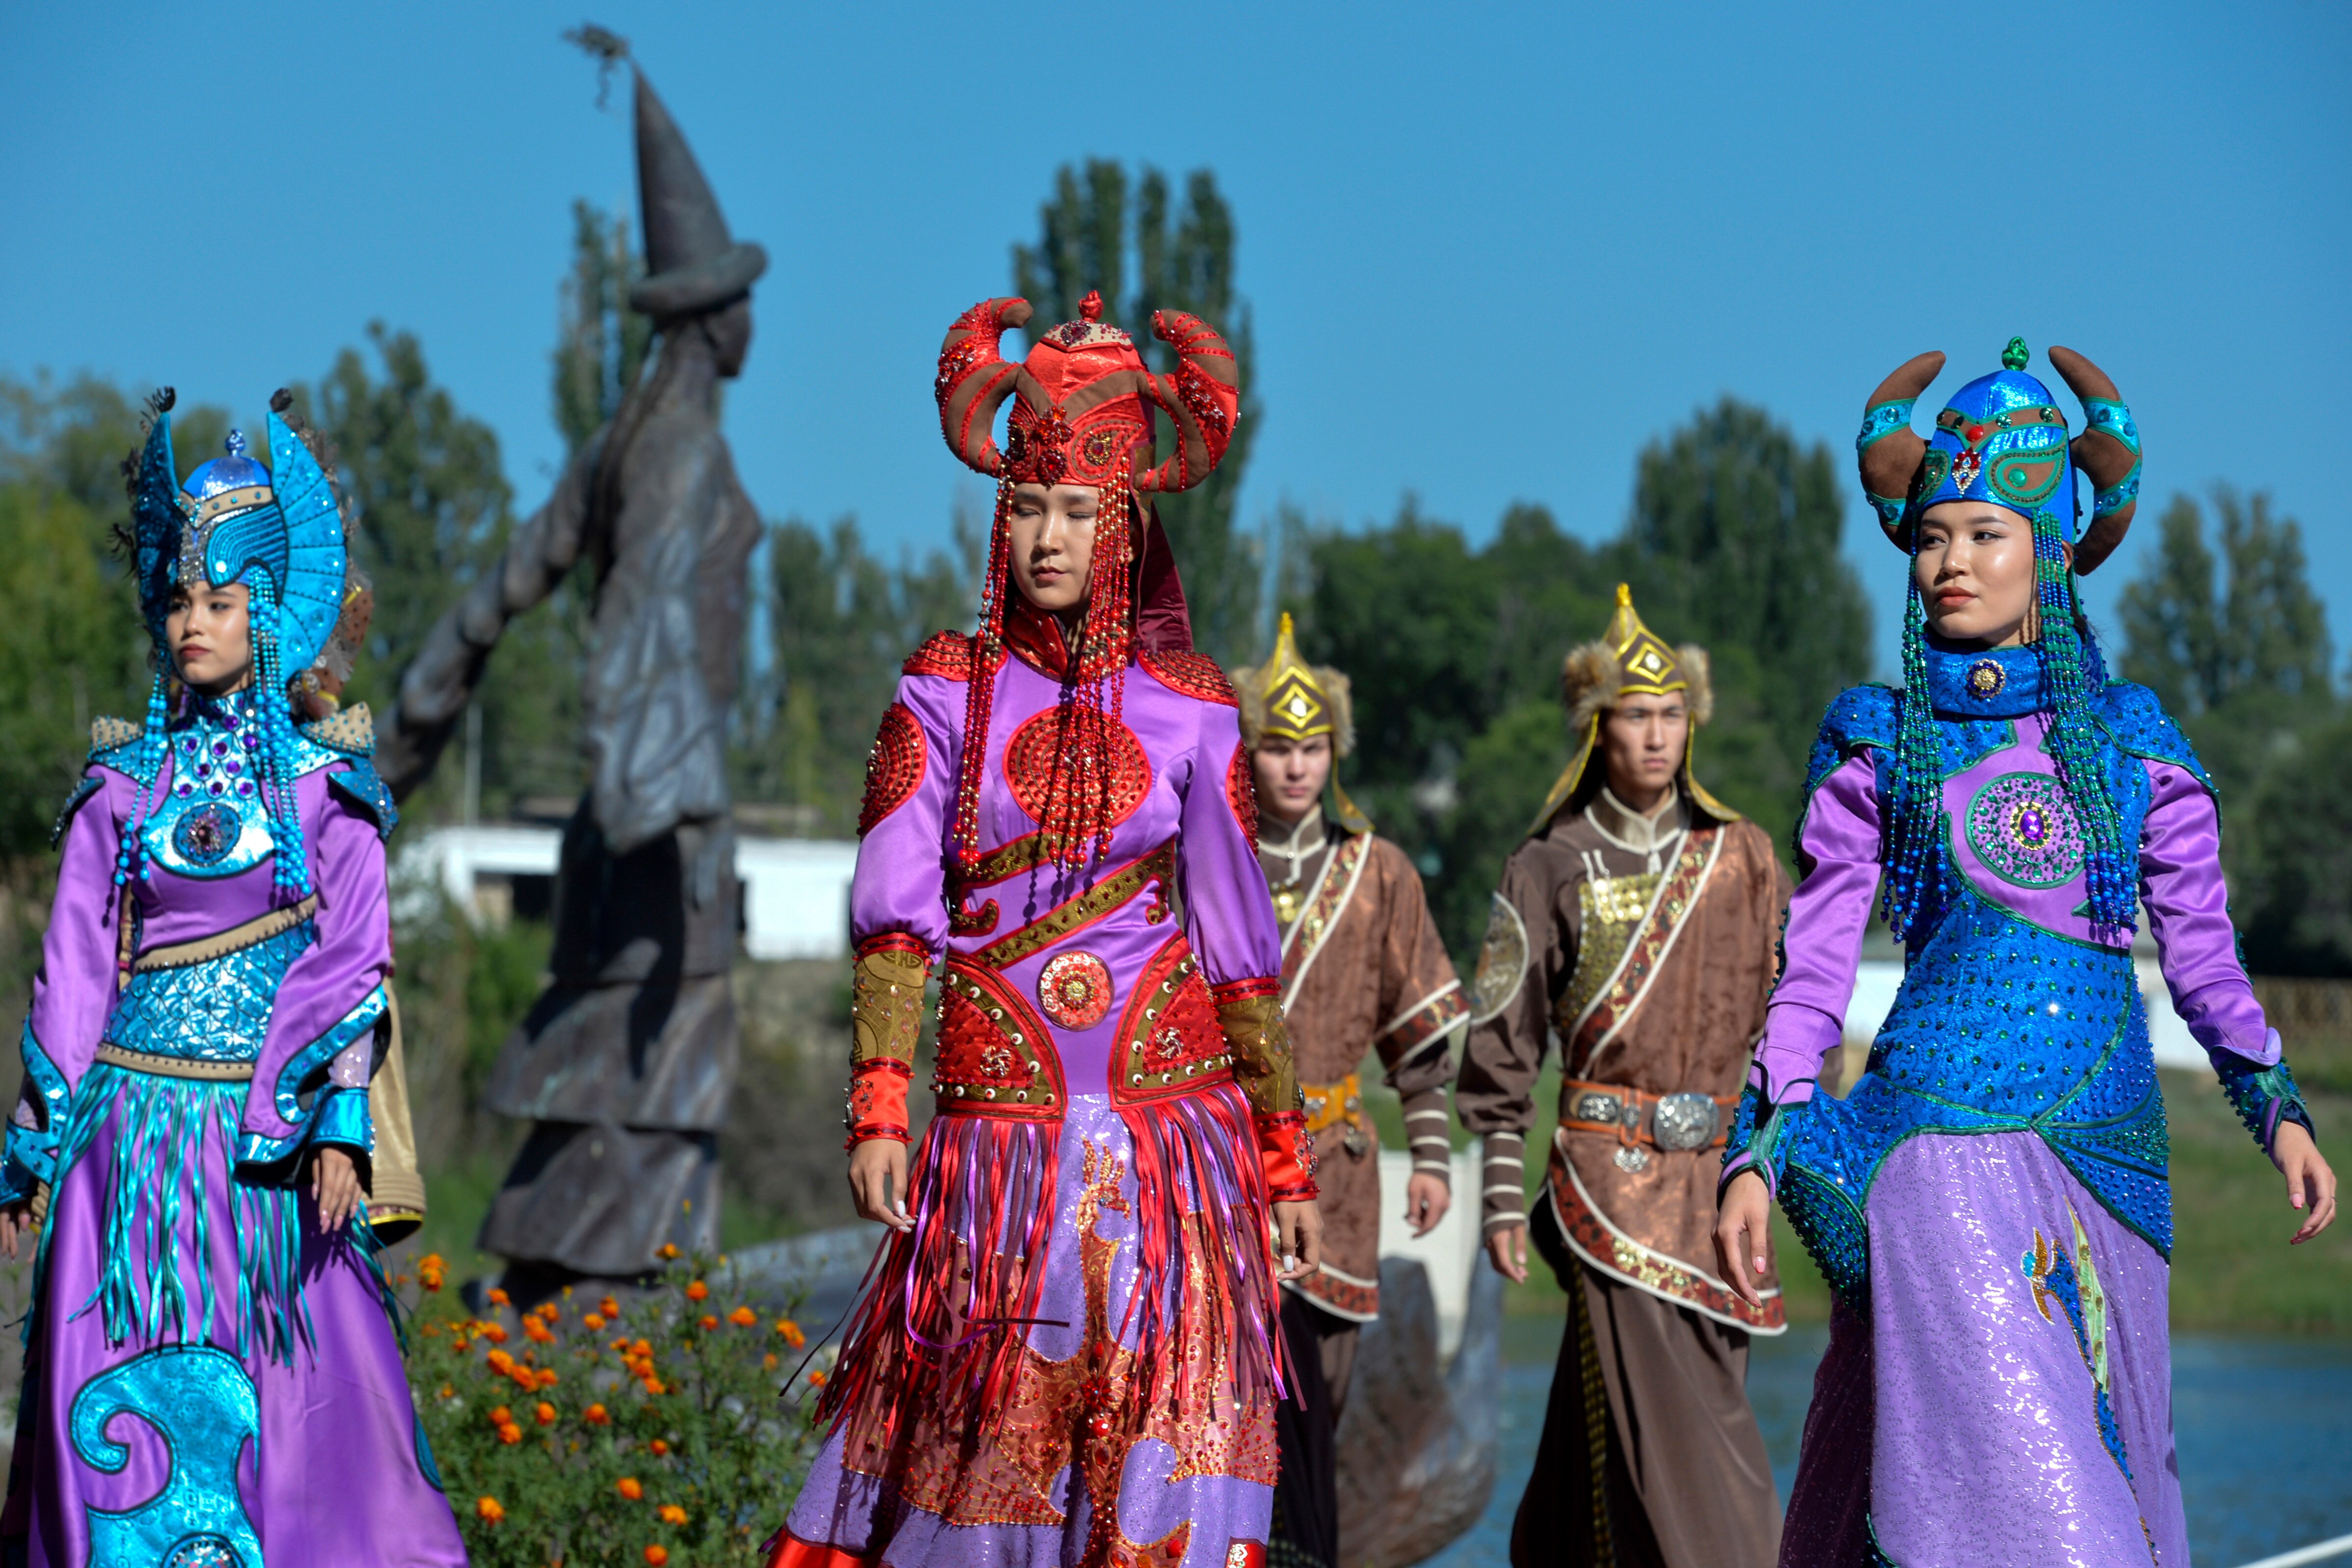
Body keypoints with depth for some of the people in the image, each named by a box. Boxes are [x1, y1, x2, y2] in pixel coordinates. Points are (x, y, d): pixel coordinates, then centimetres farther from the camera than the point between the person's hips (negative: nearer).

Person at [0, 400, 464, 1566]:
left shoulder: (322, 781, 4)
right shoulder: (123, 782, 8)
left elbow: (352, 959, 0)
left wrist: (339, 1124, -12)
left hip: (268, 1125, -1)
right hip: (136, 1116, 1)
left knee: (293, 1402, -2)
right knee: (119, 1395, 0)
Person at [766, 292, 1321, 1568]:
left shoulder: (1189, 710, 4)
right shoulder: (944, 690, 3)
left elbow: (1240, 948, 7)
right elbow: (893, 907, -4)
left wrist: (1284, 1161, 8)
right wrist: (879, 1106, -16)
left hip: (1171, 1130, 0)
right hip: (1000, 1134, 0)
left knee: (1172, 1446, -6)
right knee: (974, 1446, 2)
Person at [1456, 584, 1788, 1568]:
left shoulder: (1742, 857, 7)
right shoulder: (1550, 865, 1)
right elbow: (1500, 1044, 2)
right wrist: (1503, 1198, -1)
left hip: (1720, 1172, 3)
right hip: (1610, 1179, -3)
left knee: (1597, 1430, 10)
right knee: (1656, 1422, -9)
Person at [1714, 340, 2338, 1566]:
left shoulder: (2133, 738, 10)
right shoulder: (1876, 741, 6)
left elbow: (2203, 957, 13)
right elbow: (1813, 970, 8)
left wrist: (2277, 1108, 1)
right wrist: (1757, 1154, 0)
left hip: (2104, 1149, 3)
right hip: (1943, 1135, -3)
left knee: (2106, 1455, 5)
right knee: (2002, 1469, -14)